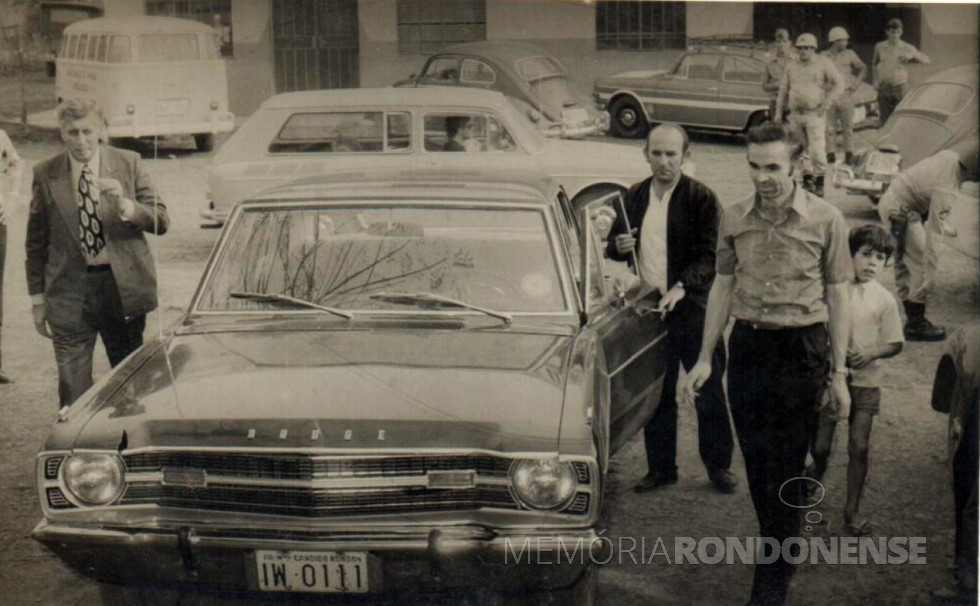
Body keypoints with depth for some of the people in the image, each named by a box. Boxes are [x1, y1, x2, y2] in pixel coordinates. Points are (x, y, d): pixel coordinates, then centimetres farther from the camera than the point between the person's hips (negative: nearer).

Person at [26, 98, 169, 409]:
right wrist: (37, 298, 5)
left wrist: (125, 205, -21)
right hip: (69, 290, 0)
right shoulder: (45, 174, 1)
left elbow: (161, 221, -2)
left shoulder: (128, 164, 1)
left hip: (123, 286, 1)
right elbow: (36, 242, 7)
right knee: (73, 389, -2)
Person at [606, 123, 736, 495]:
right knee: (656, 395, 12)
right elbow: (613, 247, 19)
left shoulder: (701, 198, -7)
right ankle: (661, 467, 24)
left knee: (708, 394, 5)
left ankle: (719, 466, 20)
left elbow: (711, 256, -13)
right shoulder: (634, 197, 8)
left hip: (694, 309, -4)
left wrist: (682, 287, -28)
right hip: (649, 310, 4)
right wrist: (619, 247, -6)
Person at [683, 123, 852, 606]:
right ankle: (781, 545, 30)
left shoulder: (825, 220, -5)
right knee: (756, 460, 9)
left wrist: (839, 372, 0)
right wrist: (705, 358, 8)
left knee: (785, 466, -2)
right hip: (747, 344, 3)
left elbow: (837, 297, 1)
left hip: (802, 349, -3)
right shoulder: (733, 219, 3)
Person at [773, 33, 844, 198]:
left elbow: (839, 84, -2)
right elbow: (783, 90, 18)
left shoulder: (824, 64, 2)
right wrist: (779, 112, 12)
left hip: (814, 114, -5)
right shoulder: (791, 67, 14)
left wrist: (825, 103, -9)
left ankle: (820, 184, -6)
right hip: (795, 114, 5)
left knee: (817, 150, -12)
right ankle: (807, 181, 19)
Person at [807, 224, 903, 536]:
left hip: (865, 383, 1)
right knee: (820, 446, 2)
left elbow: (895, 344, 2)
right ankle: (814, 476, 34)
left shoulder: (883, 299, -2)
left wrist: (870, 353, -17)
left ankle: (852, 508, 16)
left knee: (859, 448, 1)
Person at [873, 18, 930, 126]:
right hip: (884, 88, 2)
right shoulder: (880, 47, 4)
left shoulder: (907, 48, 0)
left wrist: (912, 55, -13)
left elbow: (926, 59, 5)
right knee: (884, 119, 4)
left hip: (900, 86, -1)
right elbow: (874, 63, 19)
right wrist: (875, 81, 8)